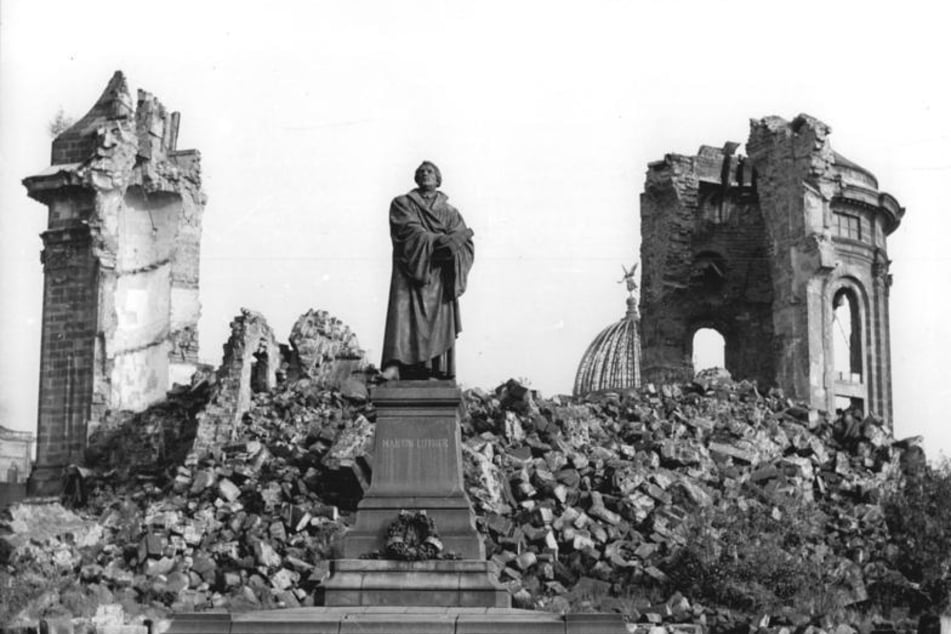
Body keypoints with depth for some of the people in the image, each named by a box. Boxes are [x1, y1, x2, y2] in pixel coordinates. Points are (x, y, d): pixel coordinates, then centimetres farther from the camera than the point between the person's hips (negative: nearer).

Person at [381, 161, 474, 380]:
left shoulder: (450, 212, 20)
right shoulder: (402, 204, 14)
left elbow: (466, 245, 7)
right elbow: (412, 231, -4)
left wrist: (450, 246, -15)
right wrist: (441, 240, -14)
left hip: (439, 279, 3)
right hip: (410, 274, -2)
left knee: (439, 326, -7)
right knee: (404, 319, -20)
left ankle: (436, 375, -10)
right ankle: (394, 367, -32)